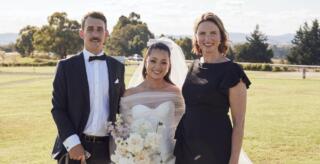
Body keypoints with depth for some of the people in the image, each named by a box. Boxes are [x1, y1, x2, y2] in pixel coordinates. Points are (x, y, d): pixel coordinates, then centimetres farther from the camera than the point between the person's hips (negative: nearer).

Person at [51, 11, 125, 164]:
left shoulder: (117, 67, 7)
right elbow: (58, 108, -4)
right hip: (75, 146, -3)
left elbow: (120, 106, 12)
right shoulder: (66, 66, -2)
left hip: (107, 148, 3)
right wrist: (72, 143, -14)